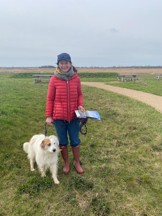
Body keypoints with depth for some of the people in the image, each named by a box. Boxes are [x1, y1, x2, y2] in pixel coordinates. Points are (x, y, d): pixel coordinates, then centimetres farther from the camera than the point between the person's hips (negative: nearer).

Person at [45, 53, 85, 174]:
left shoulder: (76, 78, -3)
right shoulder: (54, 79, -7)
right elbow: (50, 99, -2)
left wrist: (80, 105, -10)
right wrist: (48, 116, -4)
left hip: (74, 116, 1)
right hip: (58, 116, -1)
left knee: (75, 141, 12)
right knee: (62, 142, 13)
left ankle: (77, 162, 34)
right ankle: (66, 163, 34)